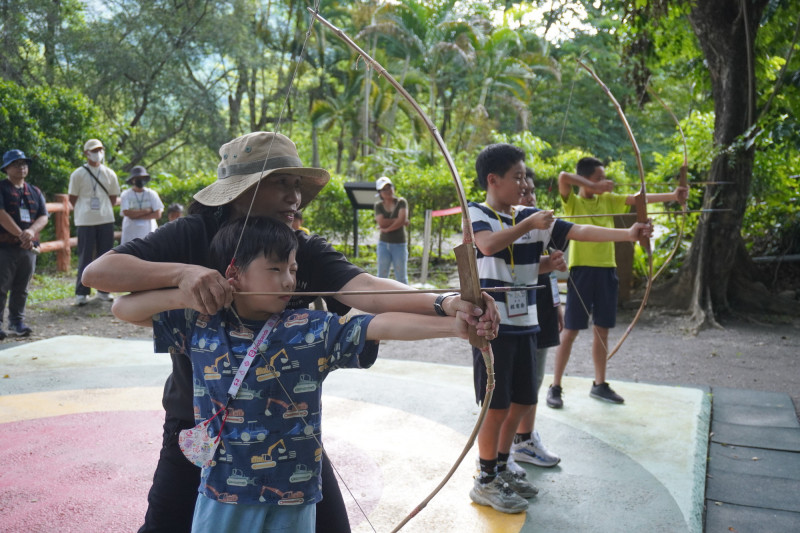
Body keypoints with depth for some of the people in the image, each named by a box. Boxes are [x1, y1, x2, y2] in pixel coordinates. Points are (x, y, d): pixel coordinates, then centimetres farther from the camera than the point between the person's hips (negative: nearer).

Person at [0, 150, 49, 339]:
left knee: (21, 288, 9)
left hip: (29, 247, 5)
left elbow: (43, 217, 7)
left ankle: (17, 322, 18)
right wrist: (21, 235, -18)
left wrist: (31, 231, -13)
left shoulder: (35, 192, 16)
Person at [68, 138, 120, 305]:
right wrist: (83, 211, 0)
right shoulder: (78, 174, -1)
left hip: (106, 220, 3)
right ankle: (81, 293, 4)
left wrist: (104, 210, 7)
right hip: (85, 222, -3)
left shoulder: (109, 174, 9)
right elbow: (72, 198, 3)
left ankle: (103, 290, 16)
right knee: (85, 257, -1)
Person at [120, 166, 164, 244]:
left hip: (148, 233, 1)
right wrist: (146, 211, -10)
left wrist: (136, 216, -9)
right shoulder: (126, 194, 3)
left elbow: (158, 214, -5)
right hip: (130, 234, -1)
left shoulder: (151, 194, 6)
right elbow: (126, 213, -11)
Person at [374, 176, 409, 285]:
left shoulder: (401, 202, 2)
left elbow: (402, 219, -13)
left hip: (399, 244, -2)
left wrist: (387, 229, -10)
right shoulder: (378, 205, 6)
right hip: (383, 243, 2)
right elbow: (381, 222, -9)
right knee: (382, 276, 5)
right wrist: (397, 220, -12)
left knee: (401, 276, 3)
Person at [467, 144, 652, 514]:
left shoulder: (532, 217, 9)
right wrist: (528, 224, -24)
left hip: (524, 322, 6)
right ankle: (485, 482, 16)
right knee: (497, 405, 0)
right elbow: (487, 245, -27)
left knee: (522, 402, 14)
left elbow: (579, 231, 1)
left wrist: (627, 234, -9)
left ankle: (501, 467, 32)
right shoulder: (477, 213, -6)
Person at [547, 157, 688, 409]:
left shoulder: (608, 200, 12)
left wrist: (672, 195, -7)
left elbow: (638, 198, 4)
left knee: (602, 329, 12)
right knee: (571, 330, -2)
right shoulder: (573, 202, -3)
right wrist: (594, 187, -15)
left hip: (607, 269, 6)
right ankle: (555, 387, 6)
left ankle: (599, 385, 23)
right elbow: (563, 177, -20)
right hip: (582, 269, -5)